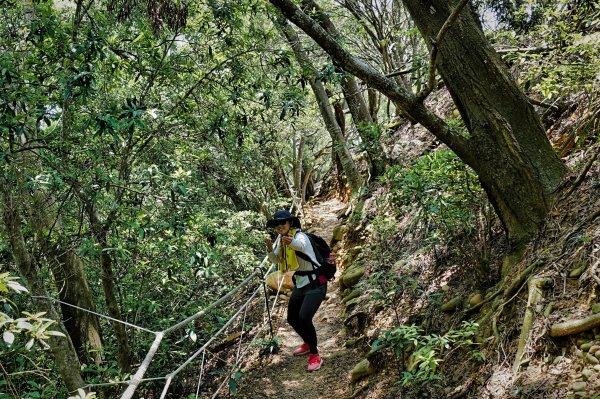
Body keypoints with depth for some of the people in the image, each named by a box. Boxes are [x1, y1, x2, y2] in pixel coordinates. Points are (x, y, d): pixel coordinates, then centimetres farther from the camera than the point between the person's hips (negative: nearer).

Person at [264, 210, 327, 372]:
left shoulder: (299, 235, -22)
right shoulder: (280, 238, 3)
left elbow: (302, 245, -46)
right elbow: (276, 260, 6)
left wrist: (292, 242, -68)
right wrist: (270, 249, -15)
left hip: (315, 283, -8)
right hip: (300, 283, 9)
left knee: (304, 318, -22)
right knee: (292, 319, 15)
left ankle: (315, 355, -4)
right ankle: (308, 343, 42)